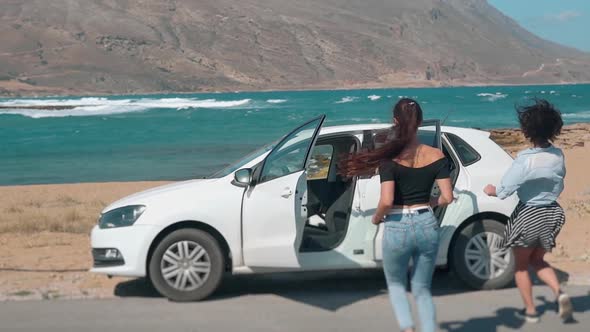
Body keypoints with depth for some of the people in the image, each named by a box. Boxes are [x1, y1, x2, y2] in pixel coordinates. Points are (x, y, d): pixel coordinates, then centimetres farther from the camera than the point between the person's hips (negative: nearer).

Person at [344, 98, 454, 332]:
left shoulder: (390, 158, -12)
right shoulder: (436, 156, -3)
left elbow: (386, 201, -20)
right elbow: (447, 197, -5)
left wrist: (377, 218, 0)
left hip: (397, 228, -3)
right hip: (427, 225, 3)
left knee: (396, 285, 21)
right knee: (422, 289, 19)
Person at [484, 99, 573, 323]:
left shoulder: (526, 159, -22)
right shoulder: (558, 156, -5)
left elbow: (504, 190, -20)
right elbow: (559, 184, 8)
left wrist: (491, 190, 0)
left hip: (528, 215, -5)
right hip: (552, 212, 5)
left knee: (521, 266, 15)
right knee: (538, 260, 23)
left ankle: (530, 311, 21)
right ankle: (559, 292, 1)